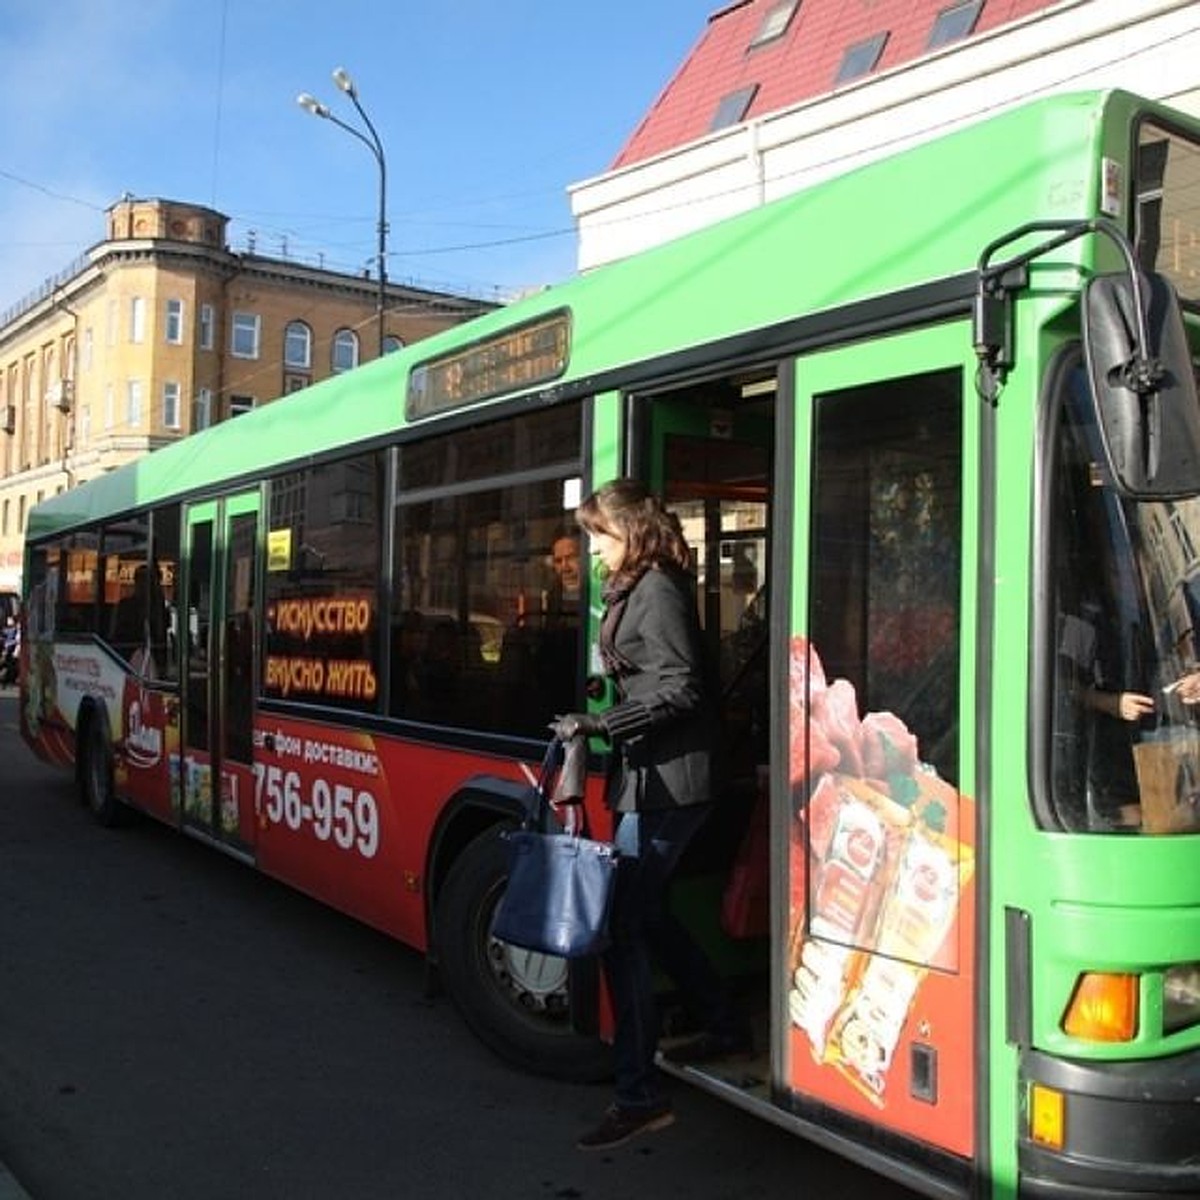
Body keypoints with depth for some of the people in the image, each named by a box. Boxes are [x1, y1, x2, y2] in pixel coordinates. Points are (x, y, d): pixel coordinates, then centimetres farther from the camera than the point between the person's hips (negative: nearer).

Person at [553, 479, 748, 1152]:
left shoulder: (656, 592, -13)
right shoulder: (635, 591, 15)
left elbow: (681, 689, -19)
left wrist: (601, 725, -22)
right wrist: (598, 724, 4)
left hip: (666, 784, -10)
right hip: (651, 778, 10)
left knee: (620, 925, -9)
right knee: (645, 911, 21)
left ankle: (641, 1097, -2)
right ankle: (726, 1027, 38)